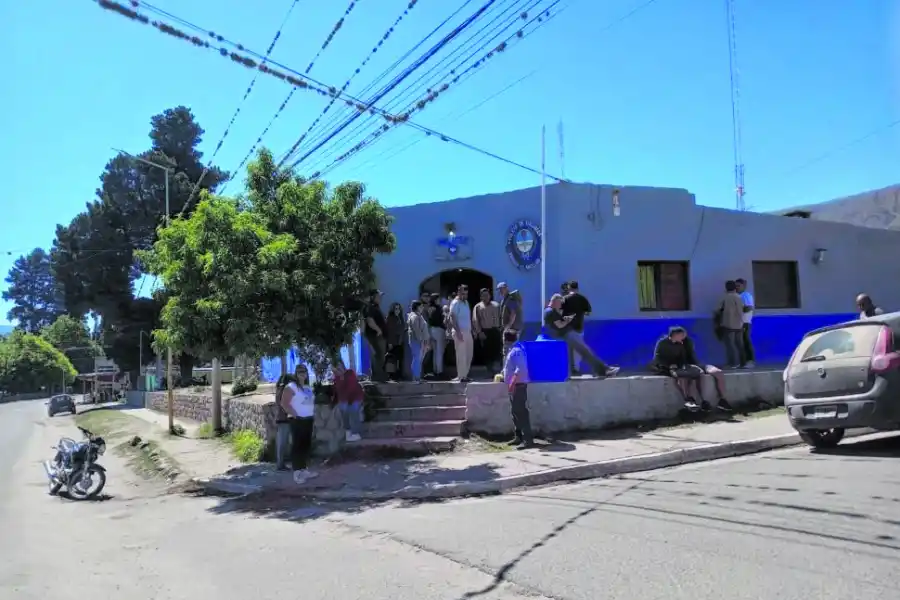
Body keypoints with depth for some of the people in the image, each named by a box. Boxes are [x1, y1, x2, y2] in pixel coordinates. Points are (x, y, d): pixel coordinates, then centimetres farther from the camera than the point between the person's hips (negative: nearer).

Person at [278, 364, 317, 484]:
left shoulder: (308, 387, 17)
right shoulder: (291, 387, -8)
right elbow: (284, 403, -16)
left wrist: (313, 415, 13)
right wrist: (294, 415, -18)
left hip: (308, 420, 8)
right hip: (297, 420, -8)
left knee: (307, 445, 11)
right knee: (297, 445, -8)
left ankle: (305, 469, 19)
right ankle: (297, 473, -7)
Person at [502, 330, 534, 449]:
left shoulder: (517, 351, -18)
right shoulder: (513, 349, 14)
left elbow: (520, 369, -26)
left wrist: (512, 383, -26)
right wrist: (504, 375, 35)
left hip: (518, 385, -11)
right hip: (514, 385, 11)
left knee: (521, 411, -11)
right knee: (515, 411, 15)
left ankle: (528, 439, -11)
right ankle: (519, 437, 22)